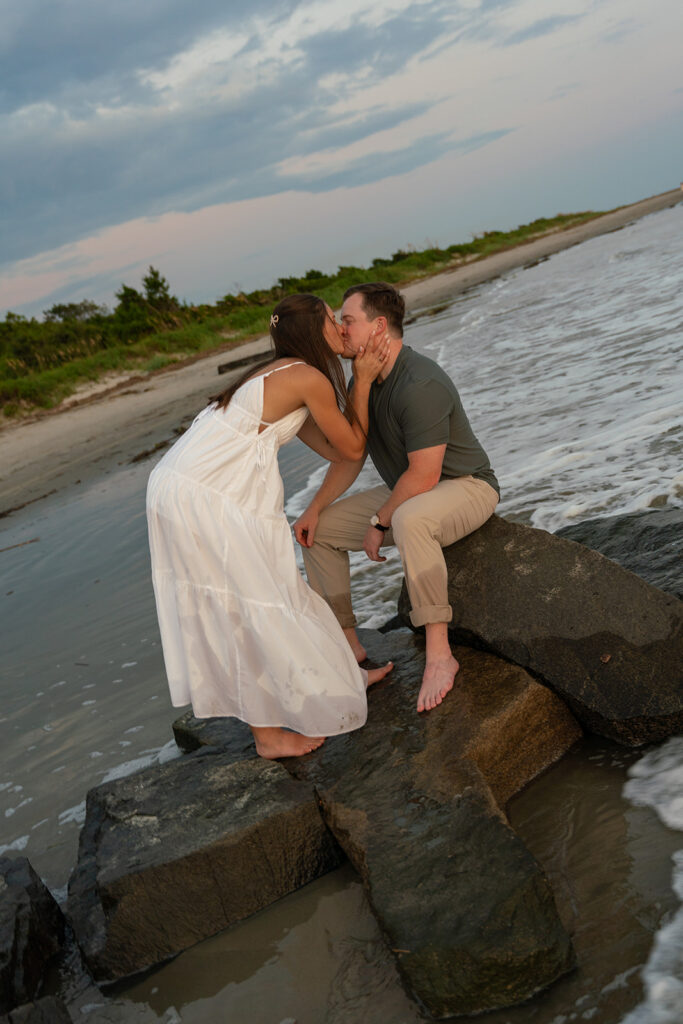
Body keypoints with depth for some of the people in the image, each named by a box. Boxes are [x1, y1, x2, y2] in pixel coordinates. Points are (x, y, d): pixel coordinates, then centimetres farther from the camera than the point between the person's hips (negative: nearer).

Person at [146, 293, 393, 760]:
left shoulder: (284, 376, 21)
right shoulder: (310, 380, -8)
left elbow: (333, 449, 18)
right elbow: (353, 447, 3)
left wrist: (362, 377, 17)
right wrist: (364, 381, 9)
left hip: (183, 488, 10)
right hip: (202, 499, -10)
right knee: (253, 603, 1)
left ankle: (339, 675, 32)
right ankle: (268, 733, 15)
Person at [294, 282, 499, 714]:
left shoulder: (420, 385, -29)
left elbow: (424, 475, -29)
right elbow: (351, 455, 10)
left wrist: (379, 522, -17)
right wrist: (315, 508, 2)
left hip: (467, 487, -9)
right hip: (406, 492, 10)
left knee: (410, 520, -43)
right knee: (318, 530, 6)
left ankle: (439, 653, -34)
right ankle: (348, 642, 14)